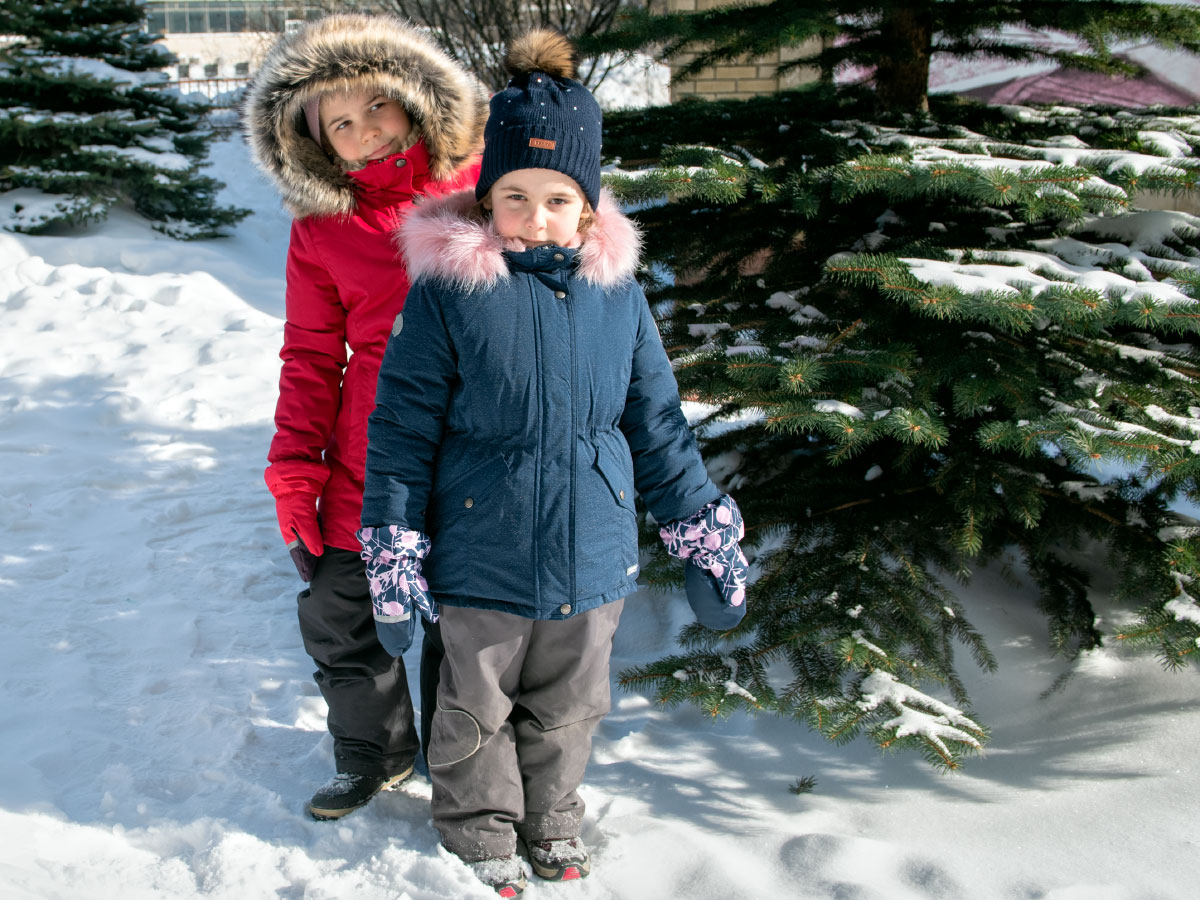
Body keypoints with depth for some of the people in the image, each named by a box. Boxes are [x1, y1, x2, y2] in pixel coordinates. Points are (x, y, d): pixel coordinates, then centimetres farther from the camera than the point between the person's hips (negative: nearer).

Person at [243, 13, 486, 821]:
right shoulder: (322, 229, 2)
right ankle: (376, 753, 32)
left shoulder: (481, 184, -2)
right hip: (372, 460, 2)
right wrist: (295, 473, 0)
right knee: (336, 612, 6)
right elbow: (311, 358, 5)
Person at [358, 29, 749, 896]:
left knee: (569, 709, 21)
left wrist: (705, 528, 7)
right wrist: (393, 550, -9)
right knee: (477, 711, 17)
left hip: (593, 559, 3)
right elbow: (403, 427, -8)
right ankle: (481, 828, 41)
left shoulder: (616, 291, -3)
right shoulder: (450, 290, -13)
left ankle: (553, 820, 45)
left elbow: (656, 420, 6)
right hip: (482, 564, -3)